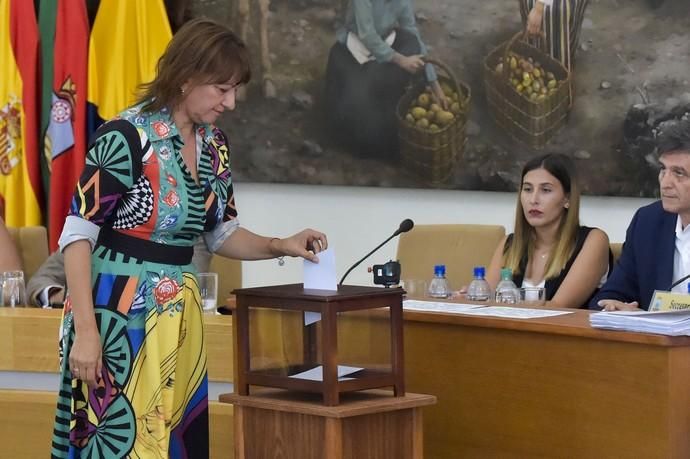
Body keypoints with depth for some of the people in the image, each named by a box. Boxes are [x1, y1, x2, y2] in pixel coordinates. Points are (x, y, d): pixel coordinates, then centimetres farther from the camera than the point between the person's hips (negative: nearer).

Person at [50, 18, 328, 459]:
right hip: (118, 312, -7)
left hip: (179, 314, 7)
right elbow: (78, 234, -16)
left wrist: (280, 246, 2)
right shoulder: (126, 137, -16)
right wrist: (85, 330, -21)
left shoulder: (215, 145, 7)